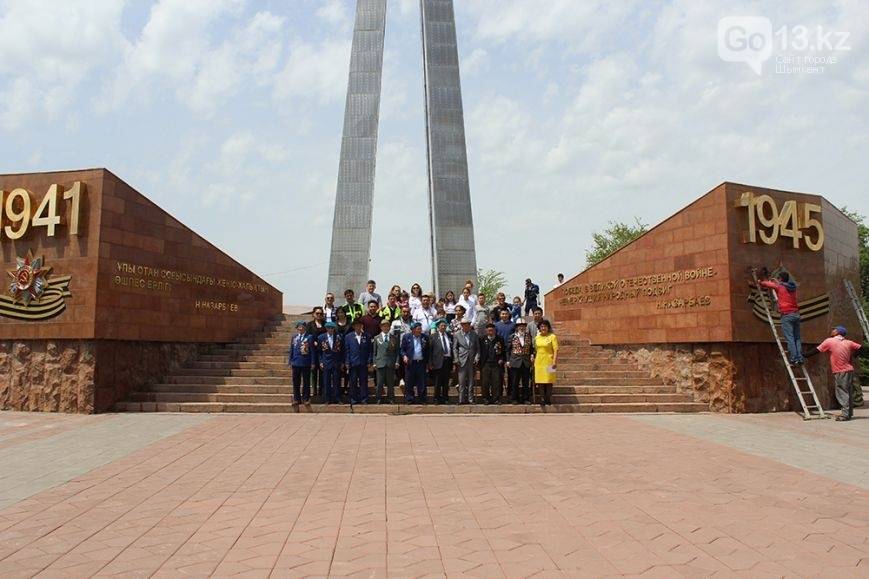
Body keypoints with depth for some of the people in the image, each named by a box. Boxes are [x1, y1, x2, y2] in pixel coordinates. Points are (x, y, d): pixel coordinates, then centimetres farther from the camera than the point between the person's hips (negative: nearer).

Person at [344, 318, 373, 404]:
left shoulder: (366, 336, 5)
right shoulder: (348, 337, 5)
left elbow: (370, 350, 6)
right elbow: (346, 351, 4)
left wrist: (369, 362, 0)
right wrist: (347, 363, -1)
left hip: (363, 364, 0)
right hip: (353, 363, 0)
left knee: (364, 381, 3)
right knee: (353, 382, 4)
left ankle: (364, 399, 11)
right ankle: (354, 399, 14)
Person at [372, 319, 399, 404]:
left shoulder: (394, 338, 9)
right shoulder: (377, 338, 10)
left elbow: (397, 351, 8)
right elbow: (374, 352, 11)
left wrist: (397, 362, -1)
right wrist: (374, 363, 3)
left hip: (391, 364, 0)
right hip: (380, 364, 0)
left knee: (390, 383, 5)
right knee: (379, 383, 1)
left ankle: (391, 398, 15)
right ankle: (379, 399, 11)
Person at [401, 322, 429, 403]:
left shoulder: (425, 337, 7)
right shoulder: (406, 337, 3)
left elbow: (428, 350, 11)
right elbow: (402, 349, 5)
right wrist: (404, 356, -13)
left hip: (421, 362, 1)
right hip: (410, 363, -1)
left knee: (421, 381, 3)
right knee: (409, 381, 3)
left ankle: (421, 399, 11)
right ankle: (409, 399, 11)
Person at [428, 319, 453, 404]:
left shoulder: (449, 336, 11)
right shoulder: (434, 337, 0)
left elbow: (452, 349, 13)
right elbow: (430, 351, -2)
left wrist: (452, 362, 8)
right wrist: (430, 364, -7)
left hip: (448, 361, 4)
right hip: (438, 362, -4)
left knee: (446, 382, 8)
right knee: (438, 382, 1)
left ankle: (445, 398, 16)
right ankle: (437, 399, 8)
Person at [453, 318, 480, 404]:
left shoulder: (474, 334, 10)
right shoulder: (457, 335, 3)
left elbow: (477, 348, 12)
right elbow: (454, 348, 4)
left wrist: (477, 358, 0)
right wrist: (456, 360, -5)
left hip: (472, 361, 2)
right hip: (462, 361, -2)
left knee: (471, 382, 5)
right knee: (461, 382, -3)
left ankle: (470, 399, 9)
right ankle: (462, 400, 1)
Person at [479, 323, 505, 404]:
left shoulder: (500, 339, 7)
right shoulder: (482, 339, 7)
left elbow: (503, 351, 12)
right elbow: (480, 351, 8)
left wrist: (501, 359, -2)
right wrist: (481, 362, -1)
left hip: (497, 364, 0)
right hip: (486, 364, 0)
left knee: (497, 382, -3)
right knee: (485, 382, 0)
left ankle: (496, 399, 5)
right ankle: (486, 399, 10)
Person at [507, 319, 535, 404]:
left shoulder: (528, 336, 9)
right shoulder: (512, 336, 2)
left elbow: (531, 348, 15)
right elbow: (508, 349, 4)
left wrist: (532, 355, -3)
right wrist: (508, 360, -1)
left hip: (526, 362, 2)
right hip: (515, 362, -2)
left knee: (526, 382, 5)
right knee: (515, 382, 0)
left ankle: (526, 399, 13)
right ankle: (514, 399, 9)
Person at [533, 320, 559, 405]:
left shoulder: (552, 336, -3)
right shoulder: (537, 338, 11)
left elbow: (556, 350, -8)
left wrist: (554, 361, -16)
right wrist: (534, 361, 13)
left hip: (549, 362, -4)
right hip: (539, 362, 4)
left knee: (549, 381, -1)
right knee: (540, 381, 3)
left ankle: (548, 400, 6)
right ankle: (542, 399, 9)